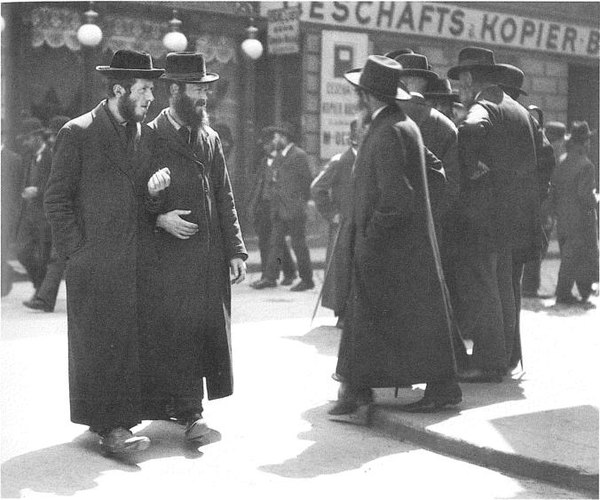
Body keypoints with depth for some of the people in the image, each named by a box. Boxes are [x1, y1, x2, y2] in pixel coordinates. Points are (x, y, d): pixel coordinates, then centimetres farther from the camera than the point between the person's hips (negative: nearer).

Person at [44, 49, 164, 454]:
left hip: (136, 261, 5)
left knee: (131, 341, 6)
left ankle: (121, 416, 16)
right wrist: (77, 249, -8)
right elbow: (56, 199, -2)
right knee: (99, 342, -4)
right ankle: (107, 426, 0)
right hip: (95, 263, -5)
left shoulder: (147, 134, 13)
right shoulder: (77, 133, -3)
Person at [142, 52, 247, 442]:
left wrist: (236, 251, 7)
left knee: (207, 331, 6)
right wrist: (159, 218, -18)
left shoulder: (210, 139, 14)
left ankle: (187, 407, 19)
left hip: (210, 259, 5)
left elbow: (226, 200, 14)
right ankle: (189, 411, 3)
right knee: (175, 333, -4)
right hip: (167, 259, -5)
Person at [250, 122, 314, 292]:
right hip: (278, 209, 8)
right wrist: (271, 192, 9)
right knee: (275, 242, 5)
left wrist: (302, 200, -7)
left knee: (299, 244, -2)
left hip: (294, 209, -8)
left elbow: (307, 180, -9)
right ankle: (270, 277, 8)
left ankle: (307, 280, 6)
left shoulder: (299, 155, -8)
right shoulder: (278, 157, 18)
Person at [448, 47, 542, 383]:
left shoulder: (482, 107, -11)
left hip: (482, 215, -9)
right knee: (503, 287, 14)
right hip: (513, 215, 9)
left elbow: (471, 129, -35)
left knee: (478, 288, -4)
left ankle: (487, 362, -2)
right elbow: (542, 159, 22)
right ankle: (504, 358, 20)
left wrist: (471, 167, -22)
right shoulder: (521, 111, 17)